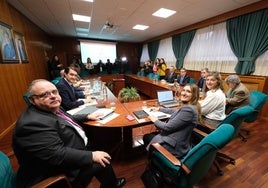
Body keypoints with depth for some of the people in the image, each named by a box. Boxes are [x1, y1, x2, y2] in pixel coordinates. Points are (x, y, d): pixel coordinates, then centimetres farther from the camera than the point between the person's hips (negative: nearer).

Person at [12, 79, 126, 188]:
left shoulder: (53, 109, -2)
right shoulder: (33, 123, -30)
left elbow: (67, 120, 17)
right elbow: (57, 155, -32)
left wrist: (87, 117, 14)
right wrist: (91, 156, -26)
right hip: (63, 172, -9)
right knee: (104, 162, -2)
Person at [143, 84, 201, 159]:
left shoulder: (188, 109, -28)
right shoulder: (189, 107, 3)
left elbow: (168, 127, -25)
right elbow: (176, 111, 24)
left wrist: (155, 120, -6)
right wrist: (159, 109, 25)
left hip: (175, 147, -9)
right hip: (178, 143, 9)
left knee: (147, 137, 13)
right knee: (146, 136, 19)